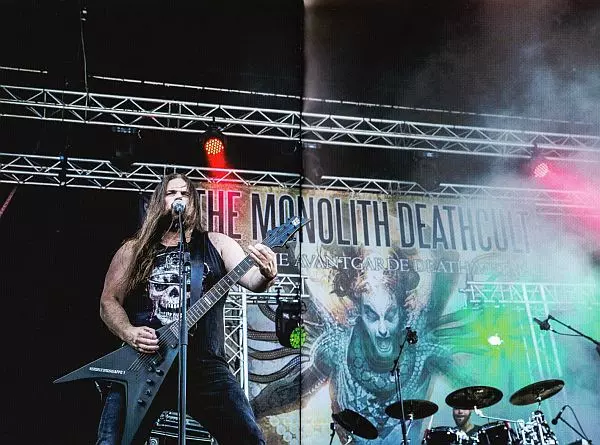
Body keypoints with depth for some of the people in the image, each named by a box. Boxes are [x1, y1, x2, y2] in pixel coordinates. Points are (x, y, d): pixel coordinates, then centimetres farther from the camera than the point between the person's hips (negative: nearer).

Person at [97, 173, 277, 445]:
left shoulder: (216, 244, 13)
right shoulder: (133, 250, 14)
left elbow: (251, 280, 0)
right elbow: (109, 301, 12)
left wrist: (266, 275, -25)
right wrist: (129, 333, -9)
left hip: (204, 363, 0)